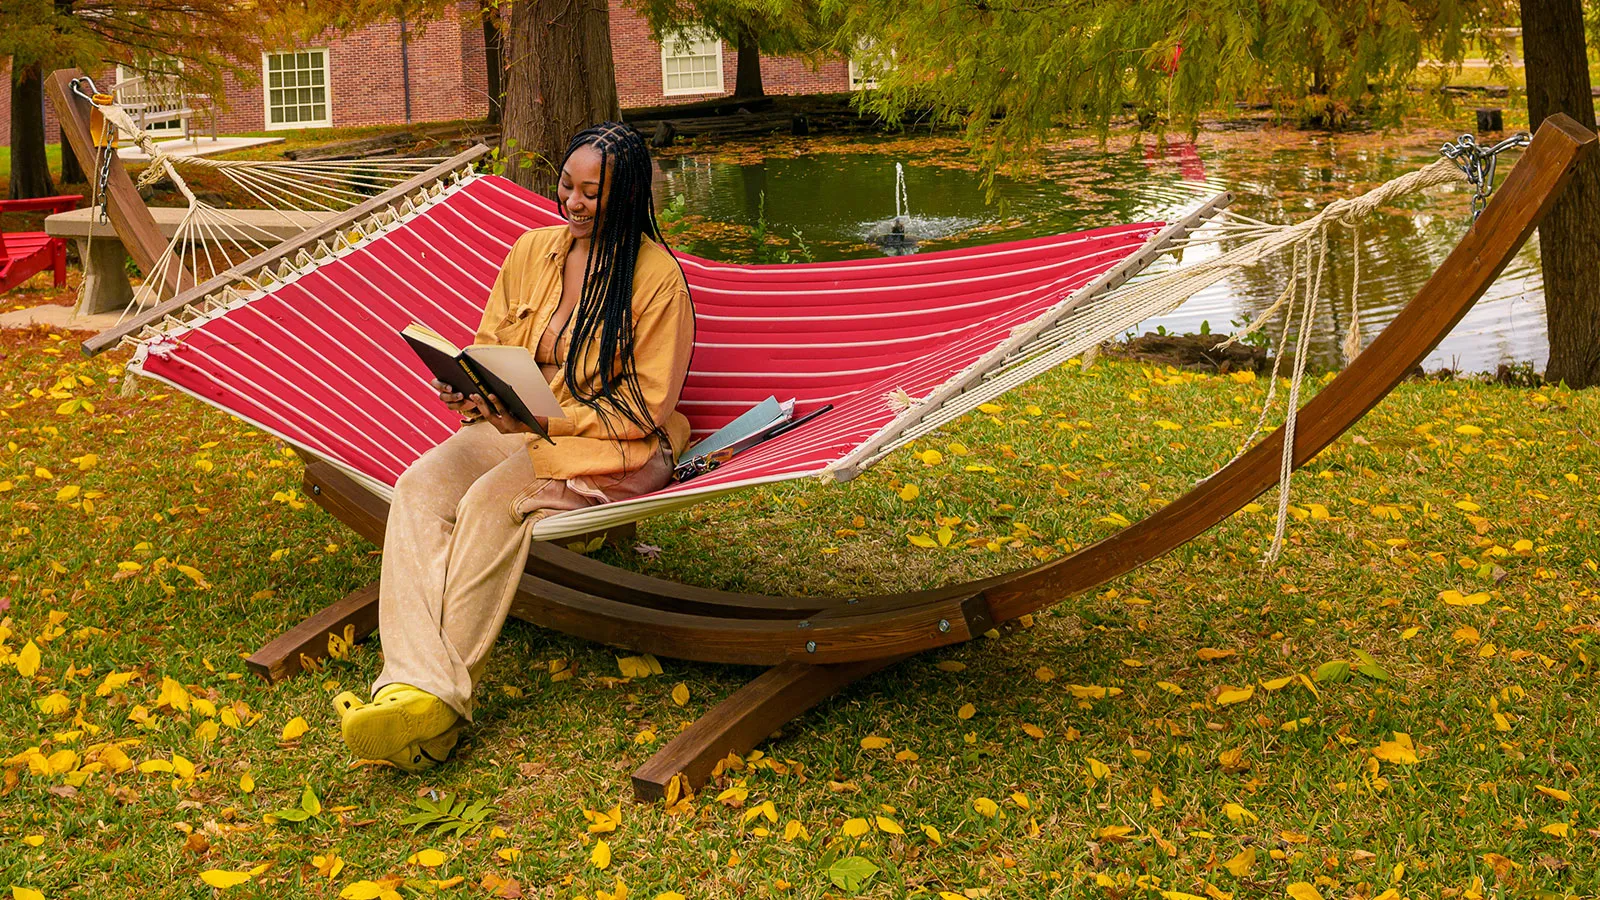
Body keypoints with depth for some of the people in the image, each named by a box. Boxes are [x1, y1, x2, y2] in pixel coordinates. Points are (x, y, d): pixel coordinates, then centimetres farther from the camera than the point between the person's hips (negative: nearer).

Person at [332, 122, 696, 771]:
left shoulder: (658, 278, -8)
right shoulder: (534, 249, 10)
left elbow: (644, 410, -10)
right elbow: (491, 343, 18)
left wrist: (544, 421, -20)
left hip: (613, 448, -5)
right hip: (515, 428, 6)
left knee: (490, 503, -34)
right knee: (420, 486, -26)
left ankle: (444, 698, -35)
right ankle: (414, 684, -42)